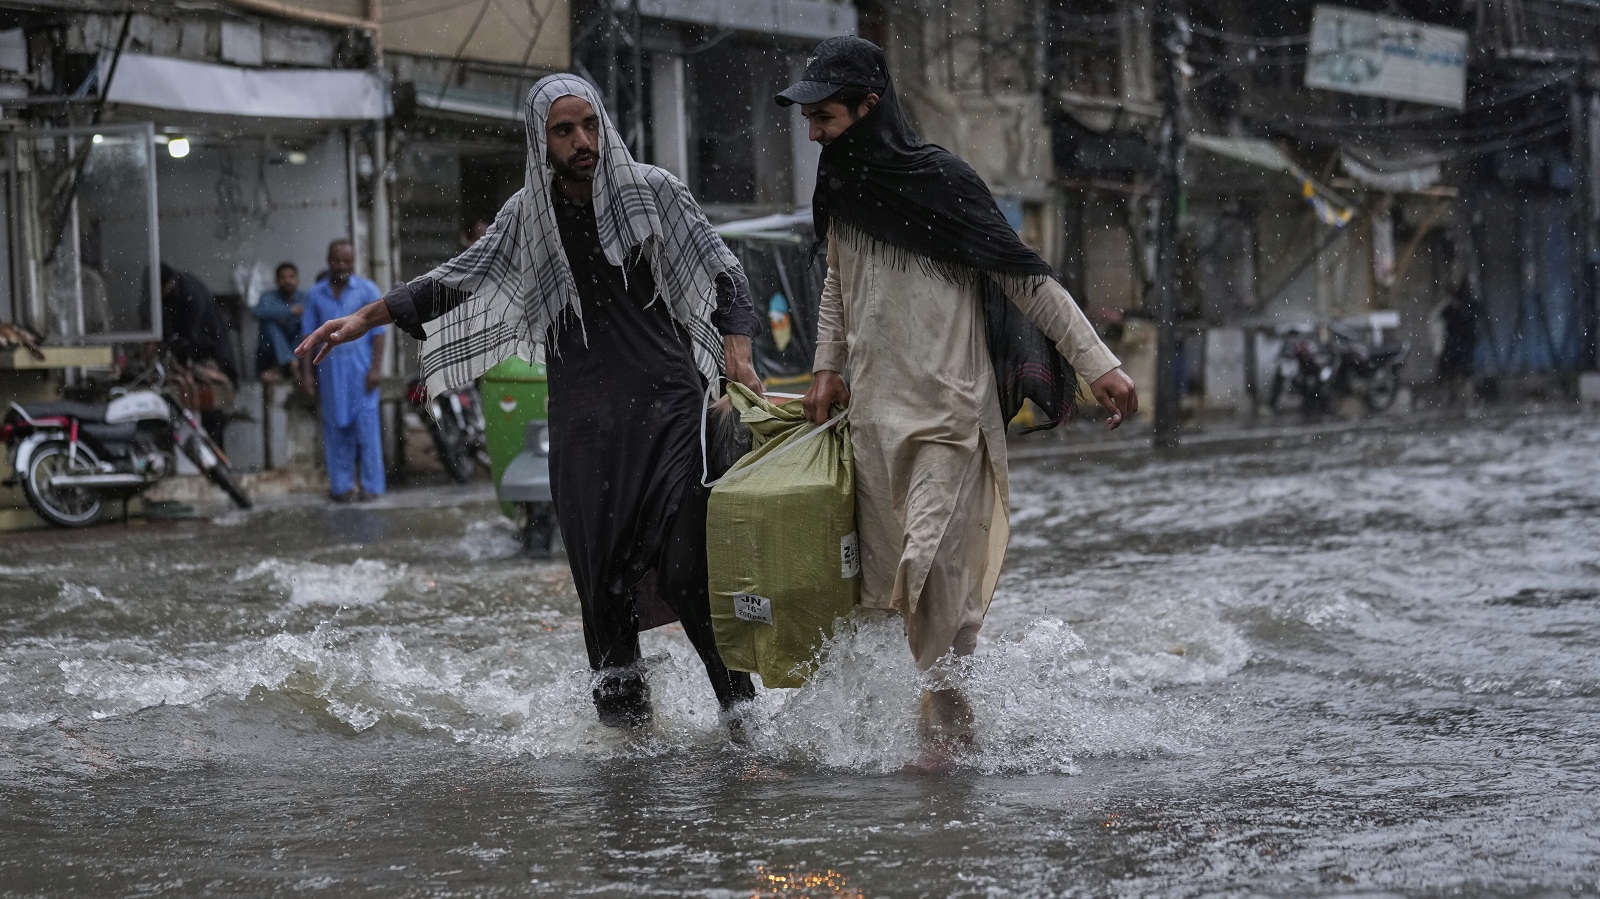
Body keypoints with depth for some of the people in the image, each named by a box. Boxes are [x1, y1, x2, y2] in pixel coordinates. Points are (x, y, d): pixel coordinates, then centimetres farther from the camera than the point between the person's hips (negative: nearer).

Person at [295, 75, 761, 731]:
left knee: (687, 560, -13)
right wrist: (364, 319, 12)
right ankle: (622, 708, 5)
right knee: (602, 570, -3)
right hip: (583, 415, 3)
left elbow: (723, 271, 6)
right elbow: (459, 280, 17)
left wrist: (736, 349, -9)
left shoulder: (652, 191, 3)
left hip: (665, 400, -3)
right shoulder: (527, 215, 10)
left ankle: (740, 707, -5)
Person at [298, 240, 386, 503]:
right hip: (329, 368, 3)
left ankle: (371, 485, 0)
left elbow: (378, 332, -1)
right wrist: (307, 372, 4)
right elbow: (309, 335, 9)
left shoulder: (367, 291, 1)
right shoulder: (316, 294, 8)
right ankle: (342, 485, 9)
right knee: (335, 427, 4)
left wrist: (376, 367, -9)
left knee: (366, 425, -4)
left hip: (360, 368, -2)